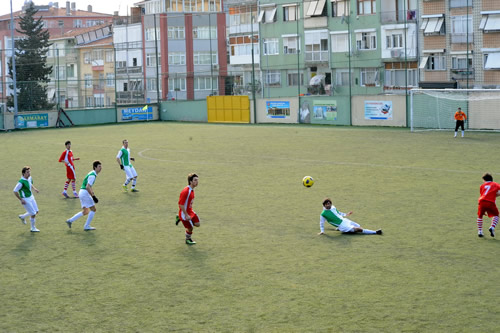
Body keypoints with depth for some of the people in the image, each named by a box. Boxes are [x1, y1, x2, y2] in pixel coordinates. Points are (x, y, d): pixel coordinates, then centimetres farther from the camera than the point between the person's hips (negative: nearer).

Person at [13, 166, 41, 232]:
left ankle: (22, 217, 36)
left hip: (31, 197, 8)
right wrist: (21, 200, -18)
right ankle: (33, 228, 18)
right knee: (33, 214, -3)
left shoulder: (29, 177, -3)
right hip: (25, 200, -8)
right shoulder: (21, 182, -26)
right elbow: (15, 191, -20)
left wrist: (34, 189, 1)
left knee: (36, 212, 13)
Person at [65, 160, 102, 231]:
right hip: (85, 193, -10)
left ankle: (70, 220, 12)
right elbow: (87, 187, -23)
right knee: (93, 210, -3)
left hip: (82, 193, 10)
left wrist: (94, 194, 22)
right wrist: (93, 196, -20)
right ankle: (87, 226, 2)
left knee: (85, 212, 13)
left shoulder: (92, 174, 16)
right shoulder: (92, 175, -15)